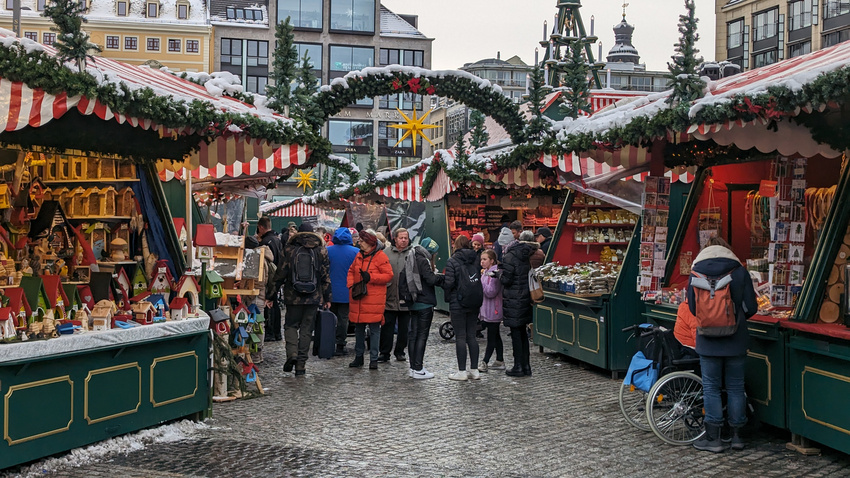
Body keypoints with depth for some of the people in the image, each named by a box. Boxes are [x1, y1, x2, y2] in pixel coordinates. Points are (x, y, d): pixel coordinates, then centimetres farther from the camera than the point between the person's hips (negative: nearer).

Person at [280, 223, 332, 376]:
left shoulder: (289, 249, -1)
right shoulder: (321, 251, 2)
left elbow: (281, 273, -1)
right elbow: (326, 277, 2)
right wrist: (327, 298, 9)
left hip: (293, 296, -1)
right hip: (314, 298, 1)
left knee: (291, 325, 14)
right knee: (306, 329, 7)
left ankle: (292, 353, -9)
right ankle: (300, 365, 7)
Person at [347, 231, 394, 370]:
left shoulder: (380, 256, -7)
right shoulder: (359, 256, 13)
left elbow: (388, 275, -11)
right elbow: (351, 271, 22)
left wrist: (370, 277, -18)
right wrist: (351, 285, 5)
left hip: (374, 299, -6)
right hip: (358, 299, 6)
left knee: (374, 329, -1)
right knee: (358, 328, 12)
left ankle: (374, 359, 6)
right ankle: (358, 357, 23)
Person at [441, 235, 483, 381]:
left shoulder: (452, 261, -10)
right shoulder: (476, 259, 6)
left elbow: (448, 283, -14)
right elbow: (482, 279, 6)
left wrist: (448, 297, 4)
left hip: (458, 304, -5)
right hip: (475, 304, 5)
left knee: (460, 337, 0)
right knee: (471, 336, 11)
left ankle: (462, 371, 3)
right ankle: (474, 370, 12)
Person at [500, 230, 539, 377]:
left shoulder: (511, 256, -14)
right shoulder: (528, 257, 3)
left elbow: (506, 280, -15)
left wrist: (501, 269, 3)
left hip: (513, 300, -6)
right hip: (526, 299, 6)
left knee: (515, 333, 0)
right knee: (523, 332, 15)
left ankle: (518, 367, 4)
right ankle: (526, 366, 19)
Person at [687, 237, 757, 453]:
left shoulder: (696, 273, -3)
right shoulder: (739, 271, -3)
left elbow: (692, 308, 3)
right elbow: (751, 308, -3)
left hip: (708, 342, -1)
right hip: (735, 340, 1)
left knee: (711, 387, 6)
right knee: (735, 387, 12)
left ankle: (712, 438, 8)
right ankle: (737, 435, 19)